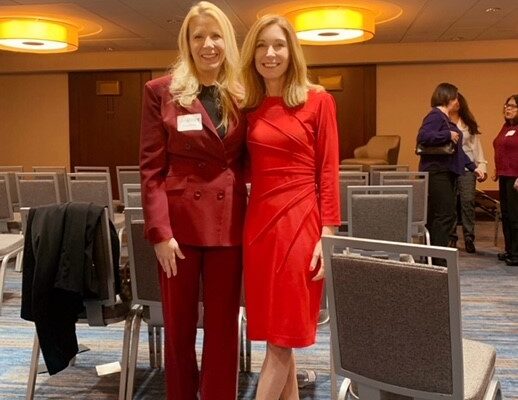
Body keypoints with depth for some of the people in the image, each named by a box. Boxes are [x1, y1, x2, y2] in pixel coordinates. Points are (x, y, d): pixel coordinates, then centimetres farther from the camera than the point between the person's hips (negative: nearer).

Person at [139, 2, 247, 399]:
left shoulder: (241, 95, 8)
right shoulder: (161, 91, -1)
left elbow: (250, 164, 11)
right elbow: (151, 168, -5)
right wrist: (160, 231, -12)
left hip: (229, 222, 2)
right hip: (179, 220, -2)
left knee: (223, 324, 10)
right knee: (179, 325, 10)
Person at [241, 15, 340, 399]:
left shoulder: (318, 100, -2)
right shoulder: (249, 106, 10)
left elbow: (328, 171, -5)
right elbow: (247, 169, 14)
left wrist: (326, 235, -10)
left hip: (300, 220, -4)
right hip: (259, 220, 5)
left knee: (284, 332, 1)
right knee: (276, 330, 12)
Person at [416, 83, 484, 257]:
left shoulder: (446, 118, 21)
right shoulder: (435, 116, -10)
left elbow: (457, 149, 26)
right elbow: (423, 137, -28)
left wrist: (473, 167, 23)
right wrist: (449, 135, -21)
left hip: (446, 172, 10)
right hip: (436, 172, -10)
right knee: (444, 215, -10)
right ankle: (439, 259, -6)